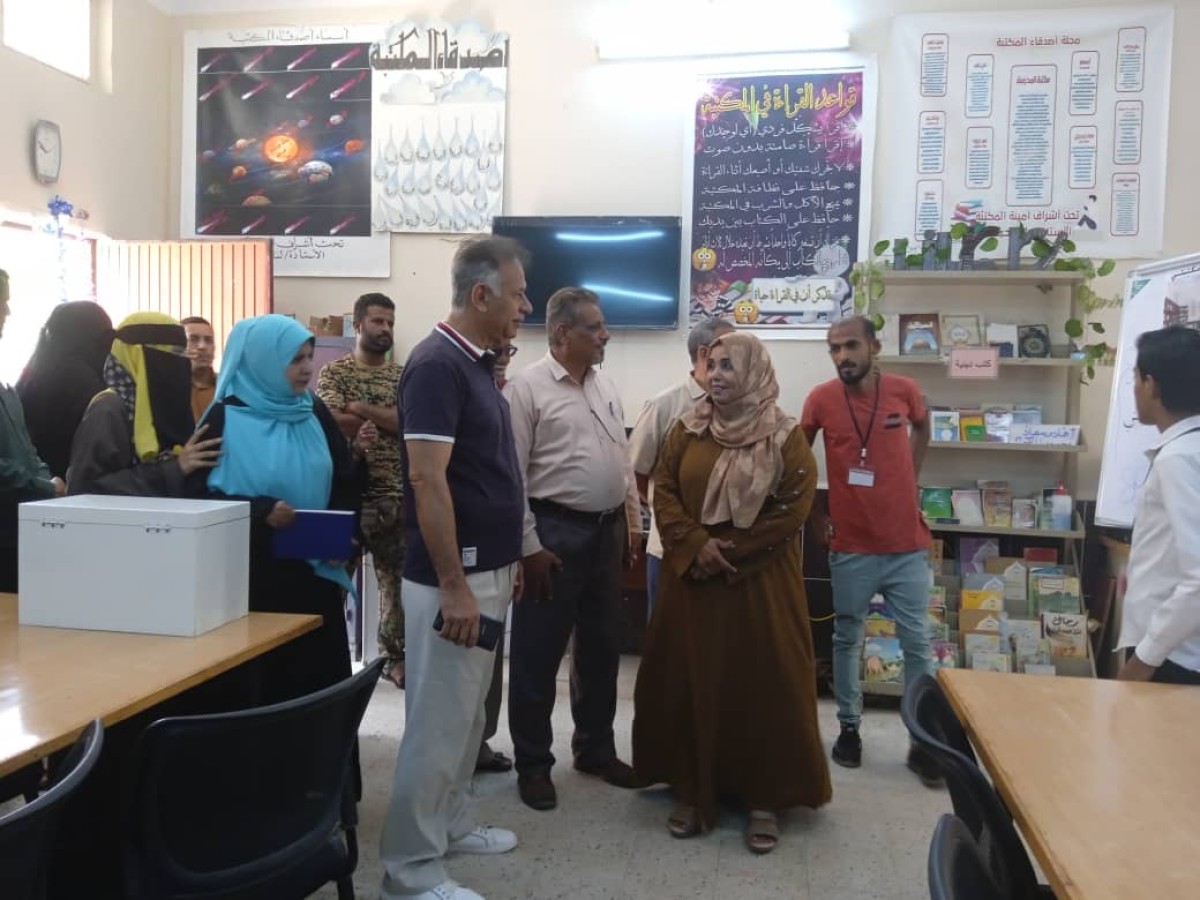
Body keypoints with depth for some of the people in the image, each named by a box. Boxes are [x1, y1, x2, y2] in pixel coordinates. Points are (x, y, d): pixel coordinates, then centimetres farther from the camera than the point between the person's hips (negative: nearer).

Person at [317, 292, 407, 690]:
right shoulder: (334, 372, 0)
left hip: (396, 496, 4)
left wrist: (361, 408, -12)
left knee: (398, 580, 9)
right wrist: (390, 416, -11)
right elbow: (336, 426, -14)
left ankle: (395, 656, 21)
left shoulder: (403, 375, 10)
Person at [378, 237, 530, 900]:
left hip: (487, 571, 10)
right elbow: (427, 480, -23)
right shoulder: (436, 365, -18)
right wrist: (453, 586, -23)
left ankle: (450, 823, 36)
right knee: (438, 723, 0)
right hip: (454, 578, -10)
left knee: (467, 712, 20)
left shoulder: (477, 363, 12)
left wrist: (507, 560, 20)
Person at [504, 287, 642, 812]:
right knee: (538, 655, 4)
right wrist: (529, 546, -15)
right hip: (554, 532, -7)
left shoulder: (606, 387, 12)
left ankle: (596, 750, 32)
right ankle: (533, 764, 19)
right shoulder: (527, 388, -11)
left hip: (606, 532, 7)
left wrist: (632, 522, 13)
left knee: (601, 649, 16)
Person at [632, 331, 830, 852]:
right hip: (692, 579, 3)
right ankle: (692, 791, 21)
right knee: (689, 681, 7)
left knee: (763, 684, 3)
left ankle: (765, 798, 17)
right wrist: (696, 544, -15)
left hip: (760, 583, -3)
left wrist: (731, 552, -12)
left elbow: (793, 508, -9)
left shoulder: (785, 437, -4)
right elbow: (663, 491, 0)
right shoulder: (687, 430, 5)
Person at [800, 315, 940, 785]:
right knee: (847, 640, 12)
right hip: (851, 545, 0)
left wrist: (906, 480, 8)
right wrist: (814, 512, 2)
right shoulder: (821, 398, -9)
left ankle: (923, 740, 19)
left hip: (907, 543, 1)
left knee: (917, 643, 6)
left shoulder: (905, 390, -5)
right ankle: (849, 727, 28)